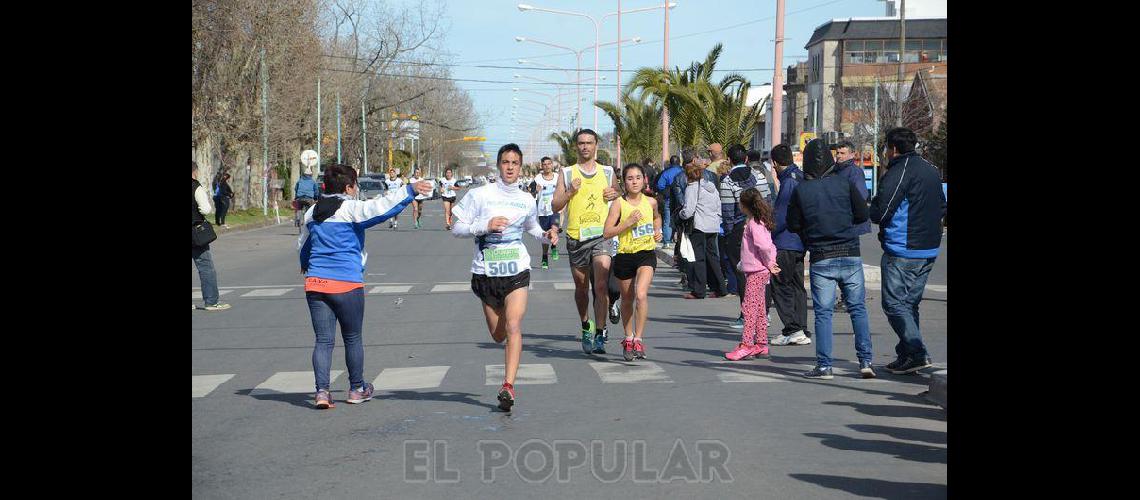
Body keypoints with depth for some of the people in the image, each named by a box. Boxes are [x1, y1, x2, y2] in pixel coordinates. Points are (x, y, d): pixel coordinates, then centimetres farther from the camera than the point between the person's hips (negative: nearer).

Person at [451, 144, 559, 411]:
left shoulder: (527, 200, 8)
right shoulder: (479, 195, -3)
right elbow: (456, 228, -4)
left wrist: (546, 235, 7)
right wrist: (485, 226, -19)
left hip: (517, 271, 0)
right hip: (486, 272, 0)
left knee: (513, 327, -19)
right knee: (497, 335, 7)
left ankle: (508, 386, -24)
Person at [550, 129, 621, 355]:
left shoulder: (608, 172, 10)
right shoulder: (567, 173, 5)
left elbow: (619, 195, 25)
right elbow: (555, 206, 2)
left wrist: (615, 195, 3)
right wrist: (570, 191, -14)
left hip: (602, 236, -1)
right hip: (576, 237, 1)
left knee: (601, 284, -16)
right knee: (581, 287, 13)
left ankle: (600, 333, -12)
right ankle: (586, 326, 35)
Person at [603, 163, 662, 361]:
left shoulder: (650, 202, 2)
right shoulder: (619, 204, -6)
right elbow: (606, 233, -10)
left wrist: (658, 231, 8)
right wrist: (628, 222, -19)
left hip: (646, 254, 0)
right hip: (625, 255, 0)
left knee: (641, 294, -22)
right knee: (627, 300, 14)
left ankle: (638, 340, -15)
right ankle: (628, 339, 33)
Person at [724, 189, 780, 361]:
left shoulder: (754, 224, -16)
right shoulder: (759, 221, 15)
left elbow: (764, 245, -27)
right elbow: (768, 246, 16)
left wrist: (769, 264, -15)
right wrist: (770, 263, 5)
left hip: (757, 271, -10)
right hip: (757, 271, 10)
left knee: (750, 306, -11)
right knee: (759, 309, 13)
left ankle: (746, 345, -14)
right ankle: (761, 345, 17)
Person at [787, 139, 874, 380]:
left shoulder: (801, 190, -4)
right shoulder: (844, 183, -3)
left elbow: (793, 226, 2)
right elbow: (863, 214, 1)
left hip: (821, 259, -1)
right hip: (850, 256, 1)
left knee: (823, 312, 4)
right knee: (858, 308, 9)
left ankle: (824, 366, 1)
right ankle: (865, 361, 4)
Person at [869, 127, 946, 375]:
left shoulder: (898, 173, -14)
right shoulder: (931, 170, 14)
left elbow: (879, 213, -18)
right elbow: (941, 208, 22)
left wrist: (872, 209, 3)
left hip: (901, 251, -8)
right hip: (929, 250, 8)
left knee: (894, 304, -4)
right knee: (910, 303, 15)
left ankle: (917, 353, -15)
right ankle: (906, 355, 17)